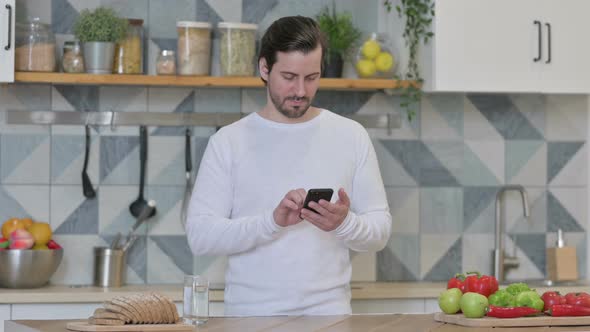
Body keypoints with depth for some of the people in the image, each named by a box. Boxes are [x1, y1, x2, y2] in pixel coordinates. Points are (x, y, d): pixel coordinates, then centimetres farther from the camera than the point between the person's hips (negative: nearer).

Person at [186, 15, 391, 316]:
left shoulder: (351, 136, 8)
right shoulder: (228, 142, 4)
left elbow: (380, 231, 7)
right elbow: (199, 235, -4)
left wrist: (345, 223, -14)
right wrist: (272, 221, -16)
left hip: (329, 313, 1)